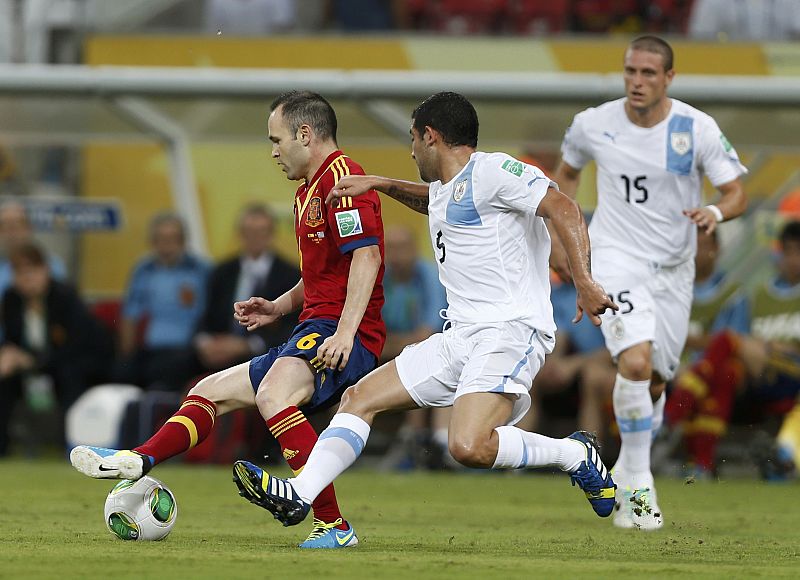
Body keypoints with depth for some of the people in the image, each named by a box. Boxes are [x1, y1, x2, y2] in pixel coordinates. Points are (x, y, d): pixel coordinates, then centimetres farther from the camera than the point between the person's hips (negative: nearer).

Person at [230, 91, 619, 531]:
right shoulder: (445, 189, 21)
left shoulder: (491, 170, -8)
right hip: (461, 337, 10)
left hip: (511, 330, -10)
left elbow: (564, 210, -17)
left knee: (470, 448, -28)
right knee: (360, 397, 7)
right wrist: (380, 185, 36)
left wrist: (584, 283, -27)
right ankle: (298, 496, 4)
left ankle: (575, 455, -8)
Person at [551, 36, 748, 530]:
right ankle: (639, 484, -13)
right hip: (615, 258, -2)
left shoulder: (697, 128, -9)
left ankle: (627, 473, 35)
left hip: (673, 267, 2)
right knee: (635, 362, -24)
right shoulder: (593, 124, -7)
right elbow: (567, 173, 14)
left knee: (655, 380, 9)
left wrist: (715, 212, -30)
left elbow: (738, 194, -8)